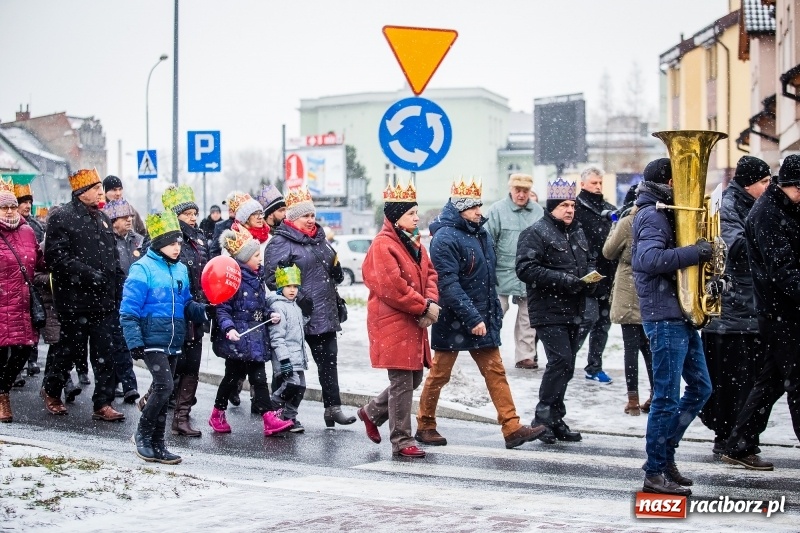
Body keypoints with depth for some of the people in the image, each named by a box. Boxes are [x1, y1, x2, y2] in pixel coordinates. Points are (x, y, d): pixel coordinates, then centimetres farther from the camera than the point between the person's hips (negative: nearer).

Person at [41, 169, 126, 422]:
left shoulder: (102, 218, 17)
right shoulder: (62, 218, -7)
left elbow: (114, 256, 22)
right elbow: (55, 256, -15)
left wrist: (118, 288, 13)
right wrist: (86, 273, -22)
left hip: (104, 300, 6)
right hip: (76, 299, -6)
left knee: (105, 353, 2)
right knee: (71, 349, 5)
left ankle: (103, 404, 6)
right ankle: (51, 389, 27)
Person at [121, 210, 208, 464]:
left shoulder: (181, 270, 11)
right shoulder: (143, 269, -11)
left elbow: (186, 305, 19)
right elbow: (128, 311, -12)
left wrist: (204, 311, -1)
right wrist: (135, 342, -18)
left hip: (173, 343, 7)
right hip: (152, 340, -7)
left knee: (162, 391, 12)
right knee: (164, 386, -17)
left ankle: (157, 444, 20)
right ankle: (142, 435, 1)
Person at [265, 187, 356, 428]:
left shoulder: (319, 239, 17)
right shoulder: (280, 243, -8)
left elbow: (336, 276, 28)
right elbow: (273, 277, -17)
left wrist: (336, 269, 5)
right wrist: (296, 298, -22)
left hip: (325, 314, 7)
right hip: (298, 315, -7)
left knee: (328, 360, 6)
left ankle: (333, 408, 10)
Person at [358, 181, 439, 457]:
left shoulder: (413, 243, 15)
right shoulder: (382, 246, -15)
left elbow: (429, 273, 14)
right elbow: (393, 287, -22)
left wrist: (432, 302, -5)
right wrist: (423, 307, -15)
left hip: (414, 323, 9)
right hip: (393, 324, -9)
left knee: (413, 379, 16)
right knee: (402, 382, -5)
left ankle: (371, 412, 34)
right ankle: (402, 442, 3)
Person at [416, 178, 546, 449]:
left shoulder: (481, 234, 10)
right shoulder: (445, 238, -16)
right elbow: (448, 285, -23)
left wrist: (494, 312, 15)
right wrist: (472, 318, -25)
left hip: (483, 319, 8)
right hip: (453, 321, -8)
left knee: (495, 372, 3)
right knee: (439, 374, 6)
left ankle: (512, 429, 1)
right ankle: (425, 426, 20)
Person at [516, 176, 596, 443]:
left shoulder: (577, 233, 17)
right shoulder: (535, 233, -8)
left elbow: (590, 261, 28)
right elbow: (526, 268, -18)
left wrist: (589, 277, 4)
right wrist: (564, 280, -22)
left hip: (574, 312, 8)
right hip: (549, 311, -8)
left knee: (565, 366, 10)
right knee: (560, 361, -16)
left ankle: (555, 420, 18)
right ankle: (544, 417, -7)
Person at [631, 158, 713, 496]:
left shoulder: (666, 214, 19)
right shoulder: (652, 216, -13)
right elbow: (648, 259, -29)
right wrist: (695, 253, -28)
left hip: (681, 315, 10)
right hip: (664, 317, -10)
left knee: (700, 387, 14)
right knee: (667, 397, -6)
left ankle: (664, 452, 22)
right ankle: (655, 473, 1)